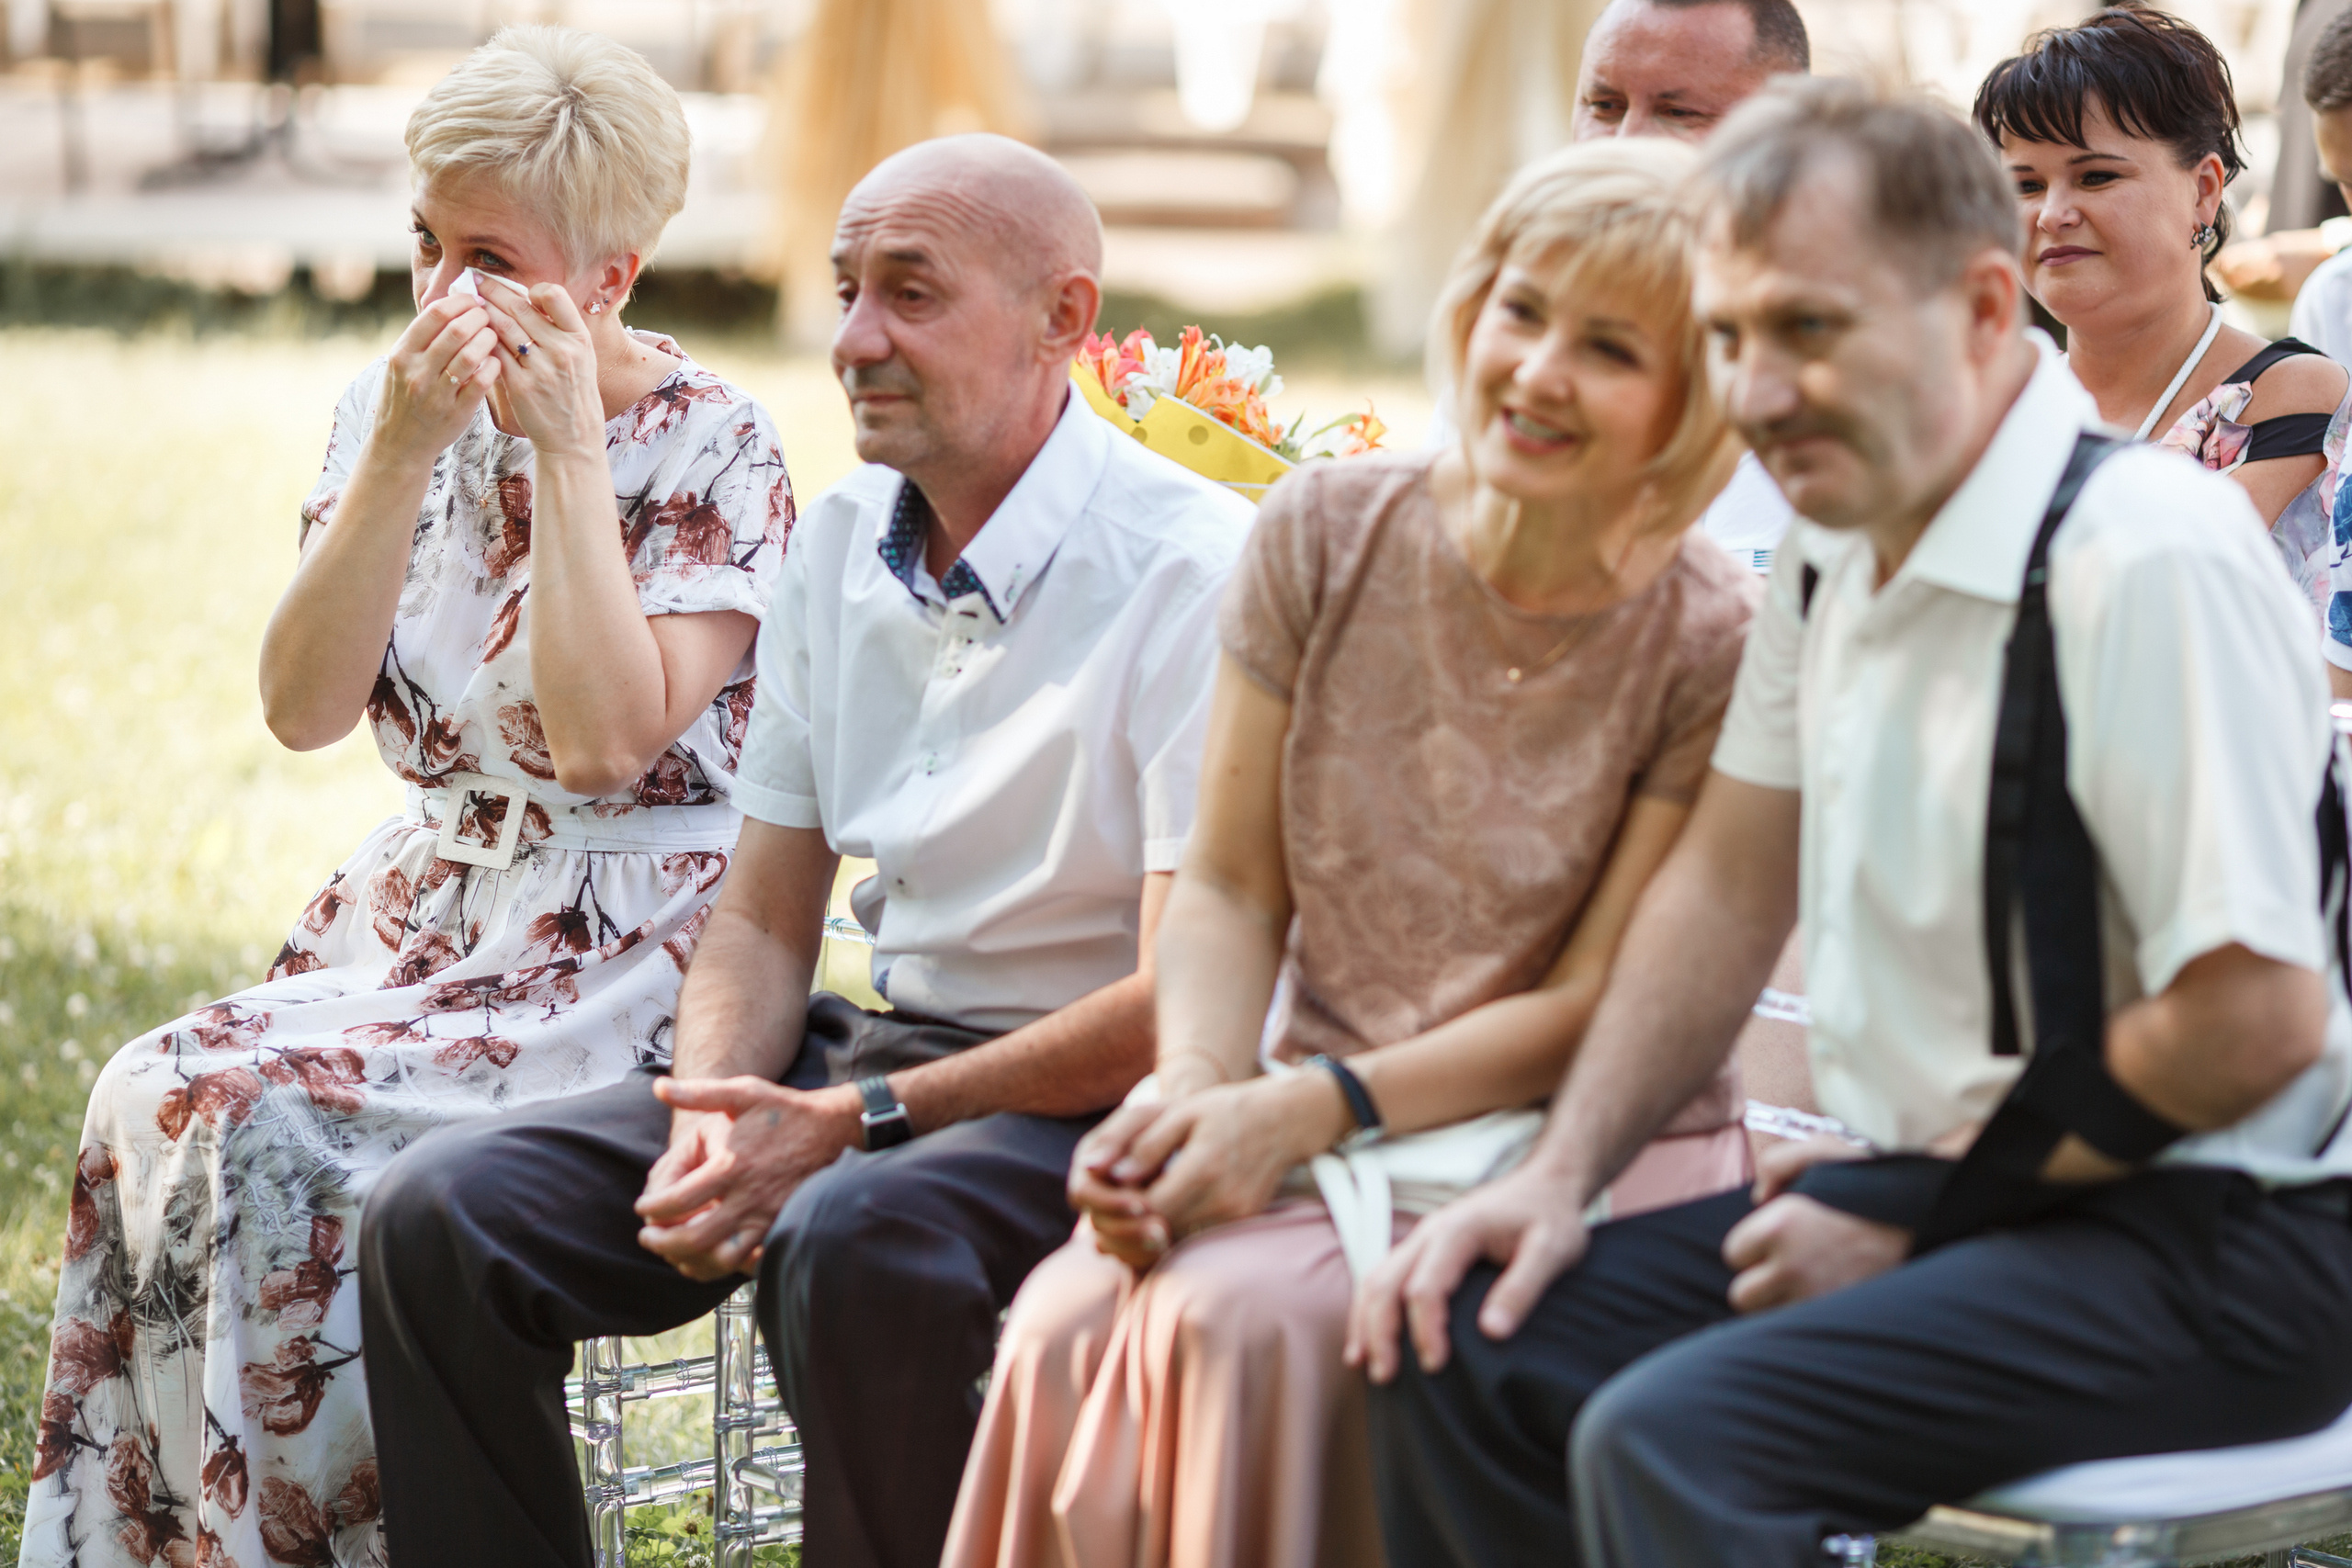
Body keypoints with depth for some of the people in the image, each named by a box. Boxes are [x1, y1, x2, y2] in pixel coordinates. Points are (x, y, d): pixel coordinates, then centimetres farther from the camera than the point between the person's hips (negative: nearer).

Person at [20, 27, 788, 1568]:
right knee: (153, 1098, -21)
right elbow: (304, 707, -4)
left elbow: (607, 739, -21)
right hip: (423, 908, 6)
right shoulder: (396, 408, 7)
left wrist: (567, 447, -18)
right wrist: (406, 446, -13)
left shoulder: (712, 446, -9)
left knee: (277, 1124, -27)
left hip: (627, 948, -5)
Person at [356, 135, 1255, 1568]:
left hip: (1098, 1095, -7)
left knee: (853, 1242, -38)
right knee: (441, 1212, -10)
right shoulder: (842, 544, 9)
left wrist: (853, 1124, -22)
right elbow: (765, 923, 13)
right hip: (882, 1045, 7)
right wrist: (717, 1117, -9)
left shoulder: (1193, 570, -15)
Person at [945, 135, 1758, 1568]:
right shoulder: (1330, 534, 1)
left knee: (1238, 1319, -31)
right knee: (1069, 1328, -27)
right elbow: (1230, 886, 6)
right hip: (1313, 1134, 4)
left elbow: (1591, 1010, -8)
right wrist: (1197, 1084, -13)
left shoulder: (1714, 646, -10)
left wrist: (1311, 1108, -18)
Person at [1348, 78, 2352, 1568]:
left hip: (2214, 1247, -9)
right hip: (1941, 1191, 9)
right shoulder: (1840, 540, 7)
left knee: (1668, 1440, -28)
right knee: (1465, 1345, -2)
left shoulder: (2150, 558, -22)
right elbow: (1730, 884, 17)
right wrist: (1562, 1176, 6)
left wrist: (1914, 1205, -13)